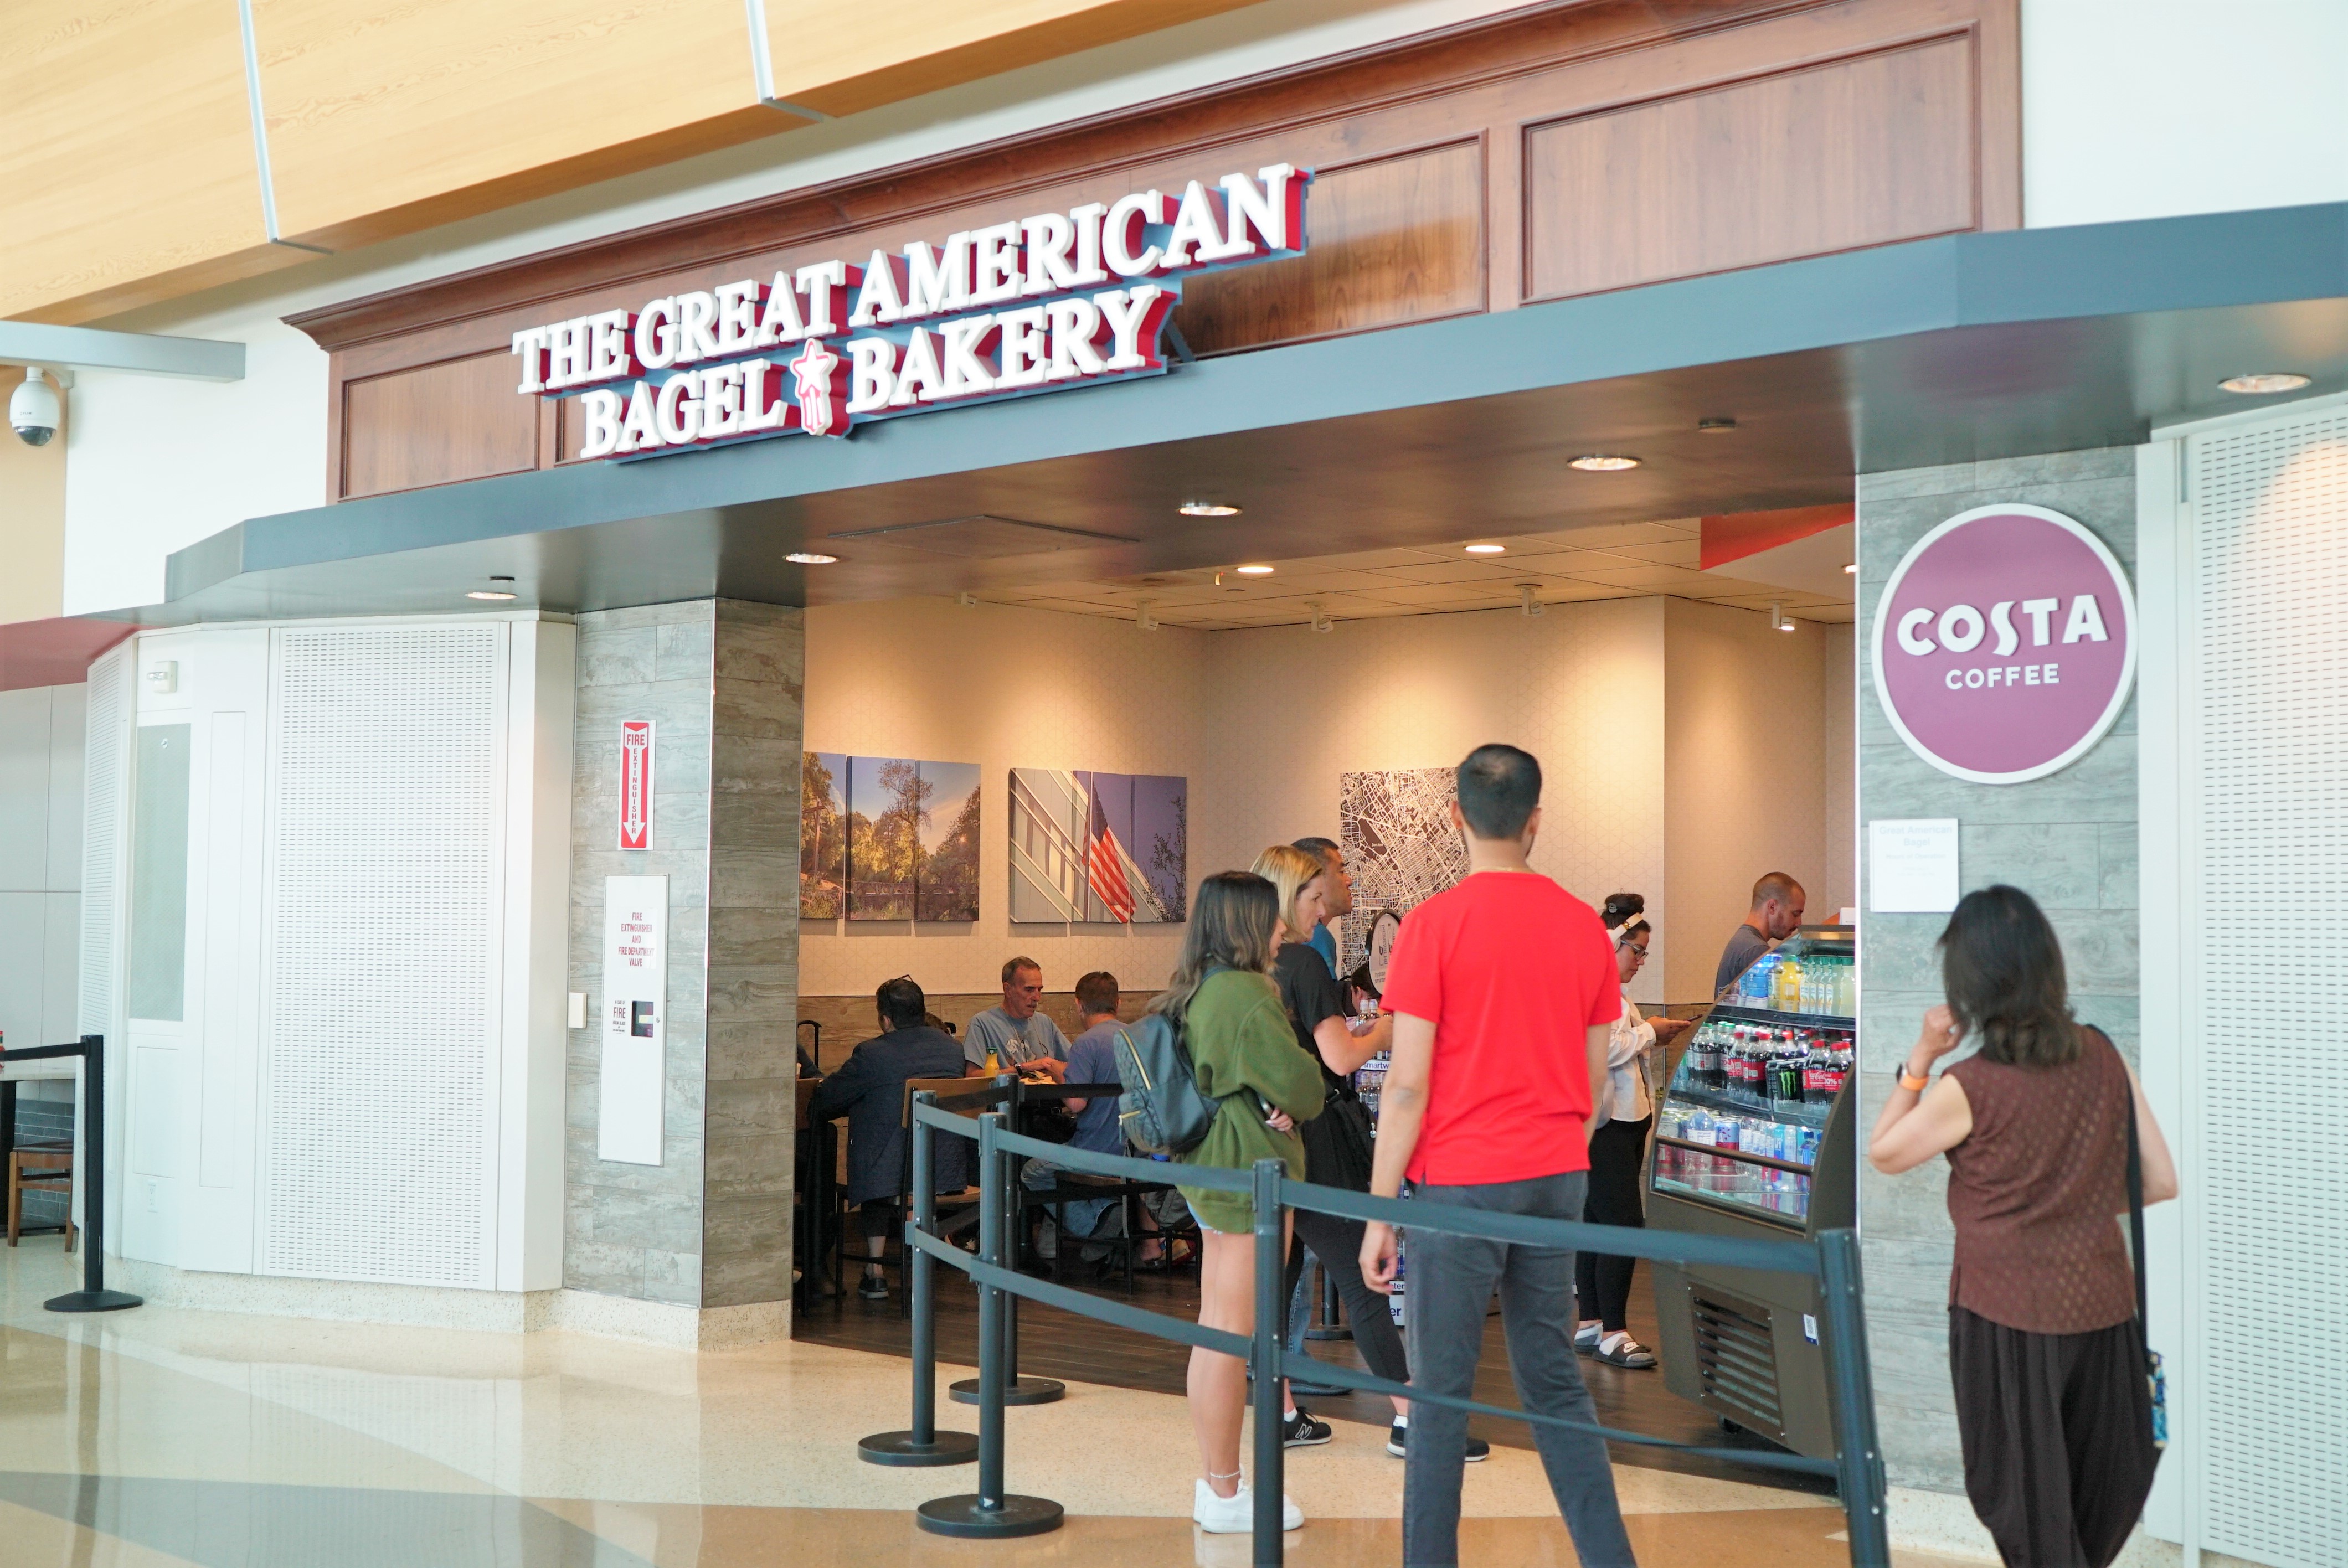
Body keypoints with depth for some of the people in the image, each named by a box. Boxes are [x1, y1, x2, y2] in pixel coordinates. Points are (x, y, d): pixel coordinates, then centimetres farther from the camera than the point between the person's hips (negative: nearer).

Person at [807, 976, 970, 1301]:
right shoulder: (951, 1047, 3)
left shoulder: (872, 1054, -15)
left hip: (892, 1175, -5)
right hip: (948, 1175, 5)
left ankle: (875, 1271, 27)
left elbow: (825, 1101, -7)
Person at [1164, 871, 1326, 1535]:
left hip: (1210, 1172, 10)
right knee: (1234, 1335, -4)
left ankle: (1213, 1485, 23)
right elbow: (1299, 1082, -17)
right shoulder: (1246, 993, -18)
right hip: (1249, 1174, -10)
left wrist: (1269, 1103, 3)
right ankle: (1225, 1497, 3)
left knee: (1214, 1331, 14)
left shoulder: (1193, 993, 10)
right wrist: (1299, 1106, 5)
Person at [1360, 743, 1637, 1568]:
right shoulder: (1585, 925, 4)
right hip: (1558, 1177, 5)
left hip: (1460, 1182, -5)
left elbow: (1408, 1085, -12)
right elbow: (1595, 1074, 11)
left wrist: (1380, 1213, -6)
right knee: (1554, 1380, 14)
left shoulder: (1434, 923, -10)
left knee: (1440, 1391, 3)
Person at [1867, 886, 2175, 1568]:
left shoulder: (1969, 1087, -18)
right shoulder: (2102, 1057, -5)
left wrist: (1920, 1059, -4)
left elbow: (1882, 1154, -2)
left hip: (2010, 1318, -5)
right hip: (2103, 1307, 5)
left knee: (2028, 1509, 13)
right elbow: (2161, 1182, -1)